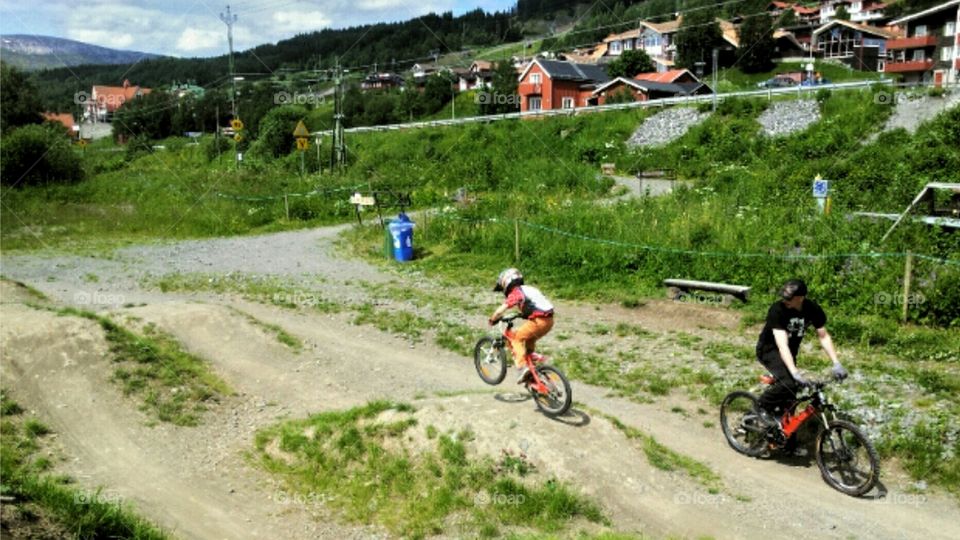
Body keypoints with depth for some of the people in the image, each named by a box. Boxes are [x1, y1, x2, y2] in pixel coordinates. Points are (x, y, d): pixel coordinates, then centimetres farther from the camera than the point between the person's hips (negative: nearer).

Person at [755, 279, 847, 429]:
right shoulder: (778, 310, -32)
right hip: (769, 349, -5)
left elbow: (824, 336, -9)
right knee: (789, 382, -27)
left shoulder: (813, 309, -17)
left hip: (790, 351, 6)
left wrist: (836, 363, -21)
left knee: (792, 392, 2)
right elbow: (782, 344, -38)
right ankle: (764, 406, -3)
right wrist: (794, 372, -48)